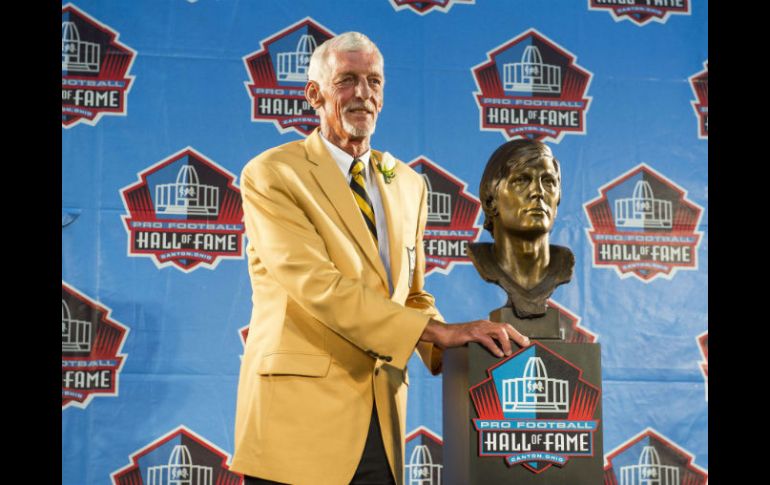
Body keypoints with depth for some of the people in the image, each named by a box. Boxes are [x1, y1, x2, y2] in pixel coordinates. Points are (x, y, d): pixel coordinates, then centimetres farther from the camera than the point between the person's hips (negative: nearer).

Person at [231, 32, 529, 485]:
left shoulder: (408, 184, 15)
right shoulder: (272, 175, -6)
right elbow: (318, 286, -18)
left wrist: (450, 355, -2)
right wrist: (440, 331, -23)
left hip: (381, 422, 5)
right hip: (301, 414, -5)